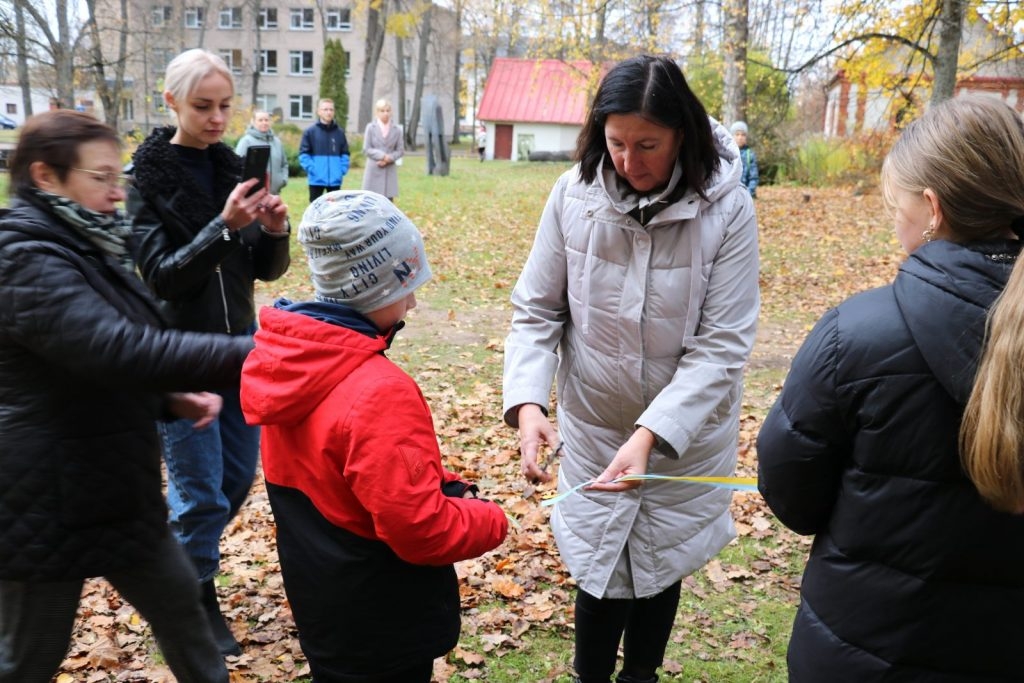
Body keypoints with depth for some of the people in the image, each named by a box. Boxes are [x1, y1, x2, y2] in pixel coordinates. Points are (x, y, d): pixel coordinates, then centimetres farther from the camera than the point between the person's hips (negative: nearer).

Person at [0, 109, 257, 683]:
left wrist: (170, 399, -1)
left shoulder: (83, 246, 7)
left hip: (112, 485, 9)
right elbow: (121, 350, -36)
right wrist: (252, 353, -39)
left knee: (178, 599, 20)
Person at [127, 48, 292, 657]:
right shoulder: (149, 177, -11)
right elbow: (162, 276, -17)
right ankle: (199, 600, 27)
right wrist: (223, 227, -30)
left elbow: (268, 270, 3)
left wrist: (275, 231, -18)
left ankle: (186, 555, 42)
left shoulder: (234, 169, 3)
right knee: (202, 491, 4)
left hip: (240, 340, 5)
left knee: (240, 475, 15)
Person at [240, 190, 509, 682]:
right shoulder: (379, 393, -33)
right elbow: (422, 530, -29)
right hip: (382, 628, -7)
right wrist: (490, 519, -10)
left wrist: (444, 487, -1)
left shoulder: (284, 360, -5)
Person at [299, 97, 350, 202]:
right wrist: (312, 169, -14)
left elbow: (345, 154, 9)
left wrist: (342, 170, -3)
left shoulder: (340, 132, 6)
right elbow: (303, 154, -4)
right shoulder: (310, 132, -3)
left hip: (335, 180, 2)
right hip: (317, 179, -2)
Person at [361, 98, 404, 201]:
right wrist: (382, 156, -14)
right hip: (374, 171, -1)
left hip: (390, 170, 1)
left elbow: (400, 150, 5)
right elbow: (366, 149, -2)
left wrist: (389, 159, -12)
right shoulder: (371, 127, 2)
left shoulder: (397, 129, 5)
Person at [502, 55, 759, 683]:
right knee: (601, 571, 9)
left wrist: (650, 436, -30)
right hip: (591, 427, 0)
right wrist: (528, 403, -23)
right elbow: (537, 311, -7)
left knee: (660, 568, 19)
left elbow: (721, 347, -19)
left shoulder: (727, 210, -18)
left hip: (685, 435, 0)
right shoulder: (575, 193, -14)